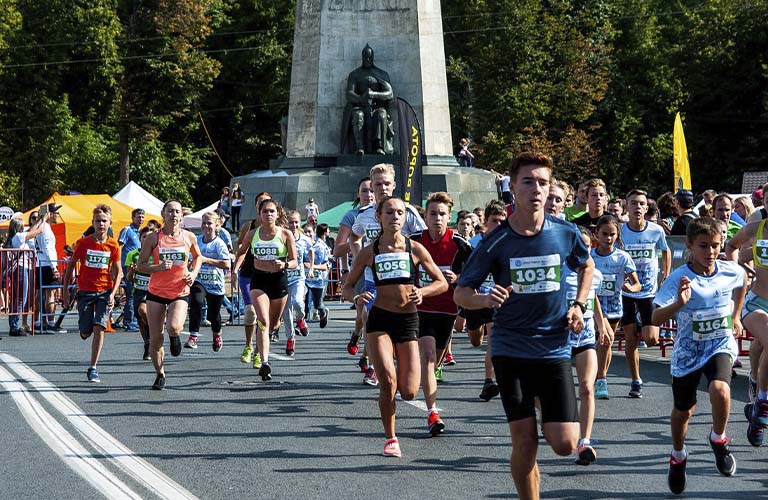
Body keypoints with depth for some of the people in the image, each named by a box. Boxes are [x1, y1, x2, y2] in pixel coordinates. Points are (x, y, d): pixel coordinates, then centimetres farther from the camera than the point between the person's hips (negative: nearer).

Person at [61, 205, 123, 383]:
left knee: (99, 327, -15)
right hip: (85, 291, 0)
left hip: (105, 291, 0)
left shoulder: (113, 246, -2)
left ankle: (93, 368, -8)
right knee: (85, 333, 1)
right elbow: (71, 265, 7)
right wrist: (65, 290, 6)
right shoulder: (83, 243, -3)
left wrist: (113, 294, -9)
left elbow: (118, 273, 3)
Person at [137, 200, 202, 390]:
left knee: (174, 327, -27)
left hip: (180, 292, 0)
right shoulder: (153, 238, -3)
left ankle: (174, 337, 12)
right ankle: (160, 374, 24)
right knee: (155, 339, 2)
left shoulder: (189, 237, 1)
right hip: (156, 291, 0)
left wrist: (193, 274, 2)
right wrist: (159, 267, -18)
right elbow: (140, 266, -1)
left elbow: (198, 257, 20)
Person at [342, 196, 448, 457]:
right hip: (379, 320, -1)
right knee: (387, 381, -20)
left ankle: (398, 373, 36)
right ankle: (390, 438, -1)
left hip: (408, 320, 1)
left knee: (408, 393, -4)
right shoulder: (369, 252, 2)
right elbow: (346, 286, 9)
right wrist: (357, 297, -14)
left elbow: (442, 283, 6)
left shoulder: (415, 248, 1)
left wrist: (421, 292, -14)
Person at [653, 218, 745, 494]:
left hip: (720, 344, 1)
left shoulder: (731, 271, -10)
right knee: (683, 410, 13)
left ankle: (718, 439, 1)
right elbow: (656, 318, -26)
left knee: (719, 390, -28)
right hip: (688, 349, -1)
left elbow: (743, 281, 17)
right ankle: (678, 457, 42)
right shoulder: (678, 278, -20)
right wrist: (679, 303, -42)